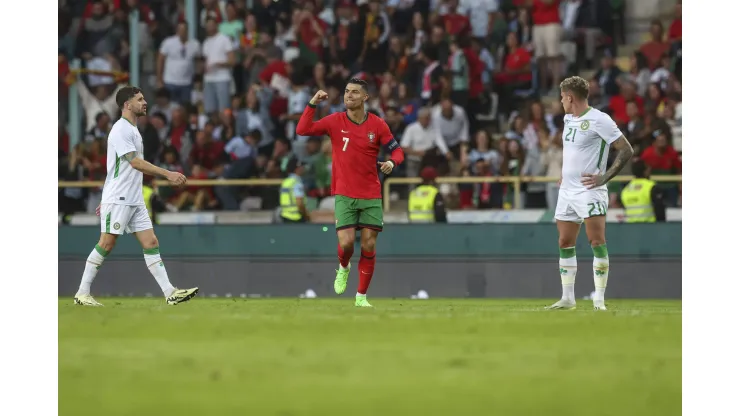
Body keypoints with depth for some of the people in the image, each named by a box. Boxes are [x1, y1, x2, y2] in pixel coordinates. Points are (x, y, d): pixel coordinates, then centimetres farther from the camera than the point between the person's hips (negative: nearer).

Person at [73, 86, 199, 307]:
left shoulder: (133, 130, 17)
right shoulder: (121, 130, -13)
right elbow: (135, 162, -24)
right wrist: (167, 174, -28)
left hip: (135, 200, 9)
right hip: (117, 200, -9)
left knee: (151, 243, 1)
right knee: (106, 245, -5)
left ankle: (170, 293, -3)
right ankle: (82, 294, 2)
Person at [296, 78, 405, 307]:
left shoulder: (378, 125, -2)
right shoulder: (335, 121, -2)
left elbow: (397, 150, 3)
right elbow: (302, 129, -8)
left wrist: (391, 162, -20)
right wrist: (313, 104, -16)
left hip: (371, 196, 1)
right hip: (344, 195, -1)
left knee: (369, 246, -2)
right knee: (346, 243, -14)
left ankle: (361, 296, 10)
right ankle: (343, 268, 22)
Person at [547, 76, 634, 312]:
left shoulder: (598, 120, -13)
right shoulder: (568, 119, 12)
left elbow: (626, 150, -15)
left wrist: (604, 177, -20)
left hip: (590, 190, -8)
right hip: (567, 191, 8)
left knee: (597, 242, -12)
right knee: (565, 243, 8)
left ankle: (599, 299, -11)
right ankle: (568, 298, 15)